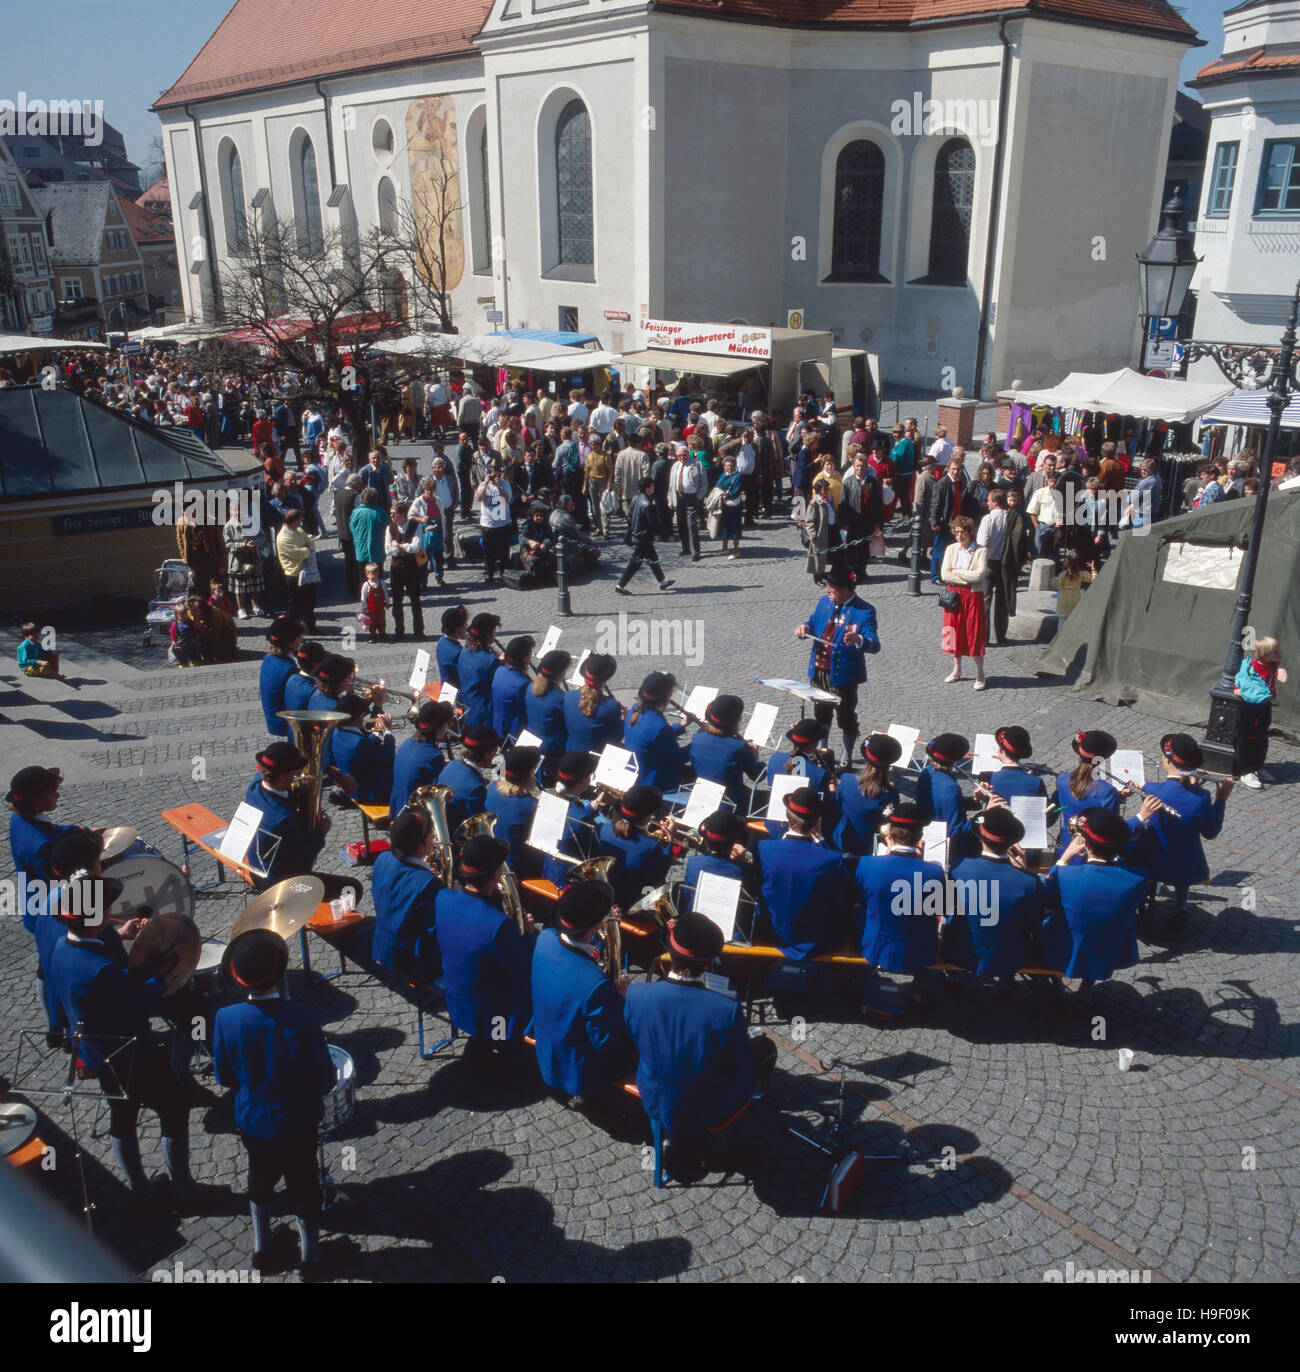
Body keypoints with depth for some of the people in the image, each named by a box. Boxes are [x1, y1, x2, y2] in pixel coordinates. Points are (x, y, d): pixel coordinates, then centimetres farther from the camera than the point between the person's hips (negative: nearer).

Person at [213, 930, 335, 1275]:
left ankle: (261, 1249, 48)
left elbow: (225, 1078, -7)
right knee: (303, 1187, 21)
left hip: (252, 1120, 2)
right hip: (298, 1123, -2)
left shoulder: (225, 1019, -22)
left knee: (259, 1180, 29)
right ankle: (309, 1255, 39)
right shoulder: (302, 1020, -30)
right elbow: (325, 1081, -20)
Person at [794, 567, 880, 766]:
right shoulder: (825, 602, 3)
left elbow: (874, 644, -25)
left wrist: (858, 640, -48)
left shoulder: (864, 611, -17)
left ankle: (847, 758, 26)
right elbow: (813, 621, 18)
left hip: (843, 675, -6)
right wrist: (804, 628, -6)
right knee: (821, 714, 22)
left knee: (845, 718, 7)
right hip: (819, 671, 6)